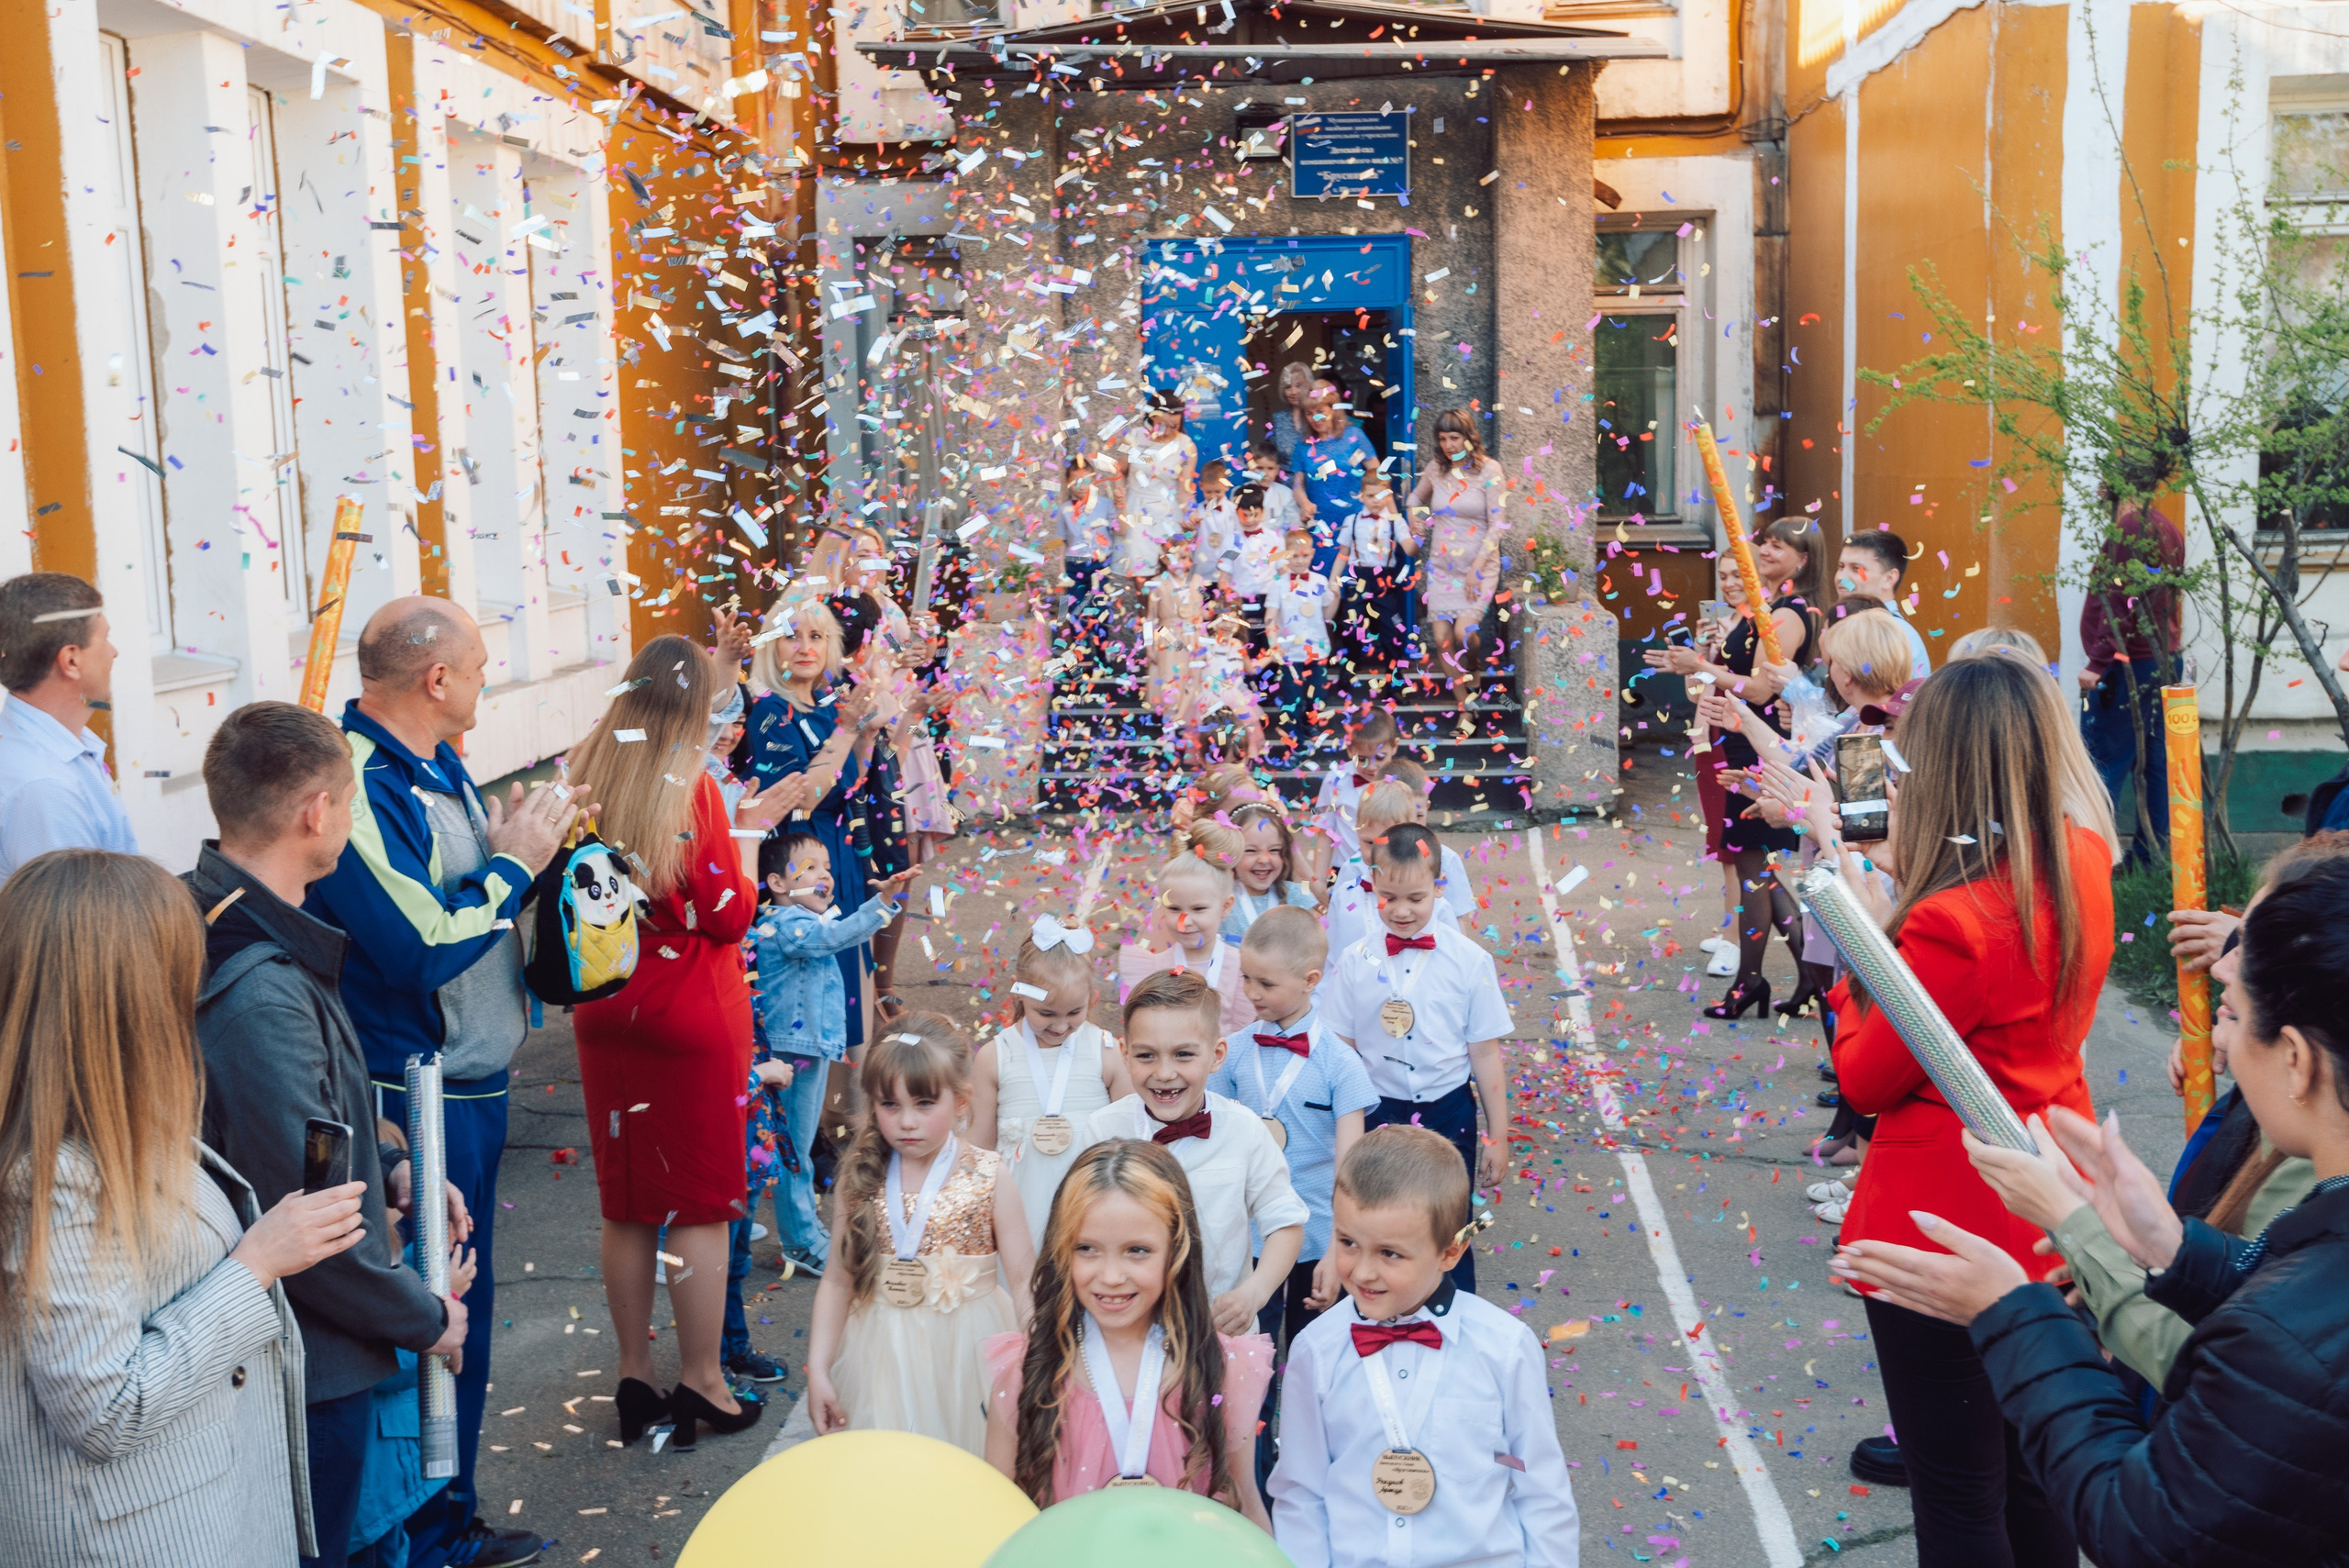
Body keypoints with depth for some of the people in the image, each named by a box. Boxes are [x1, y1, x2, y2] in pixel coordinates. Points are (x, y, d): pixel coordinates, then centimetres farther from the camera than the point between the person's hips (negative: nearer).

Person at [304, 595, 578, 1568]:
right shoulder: (360, 784, -22)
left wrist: (521, 837, 1)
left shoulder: (436, 768, 8)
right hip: (411, 1100, -10)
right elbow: (425, 946, -27)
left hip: (474, 1087, 10)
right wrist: (513, 861, -14)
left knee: (464, 1305, 20)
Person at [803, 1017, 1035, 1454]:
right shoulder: (861, 1179, -2)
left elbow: (1023, 1280, -7)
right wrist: (818, 1369, -2)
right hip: (881, 1356, 2)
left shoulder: (990, 1177, -8)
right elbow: (838, 1280, 2)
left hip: (964, 1351, -2)